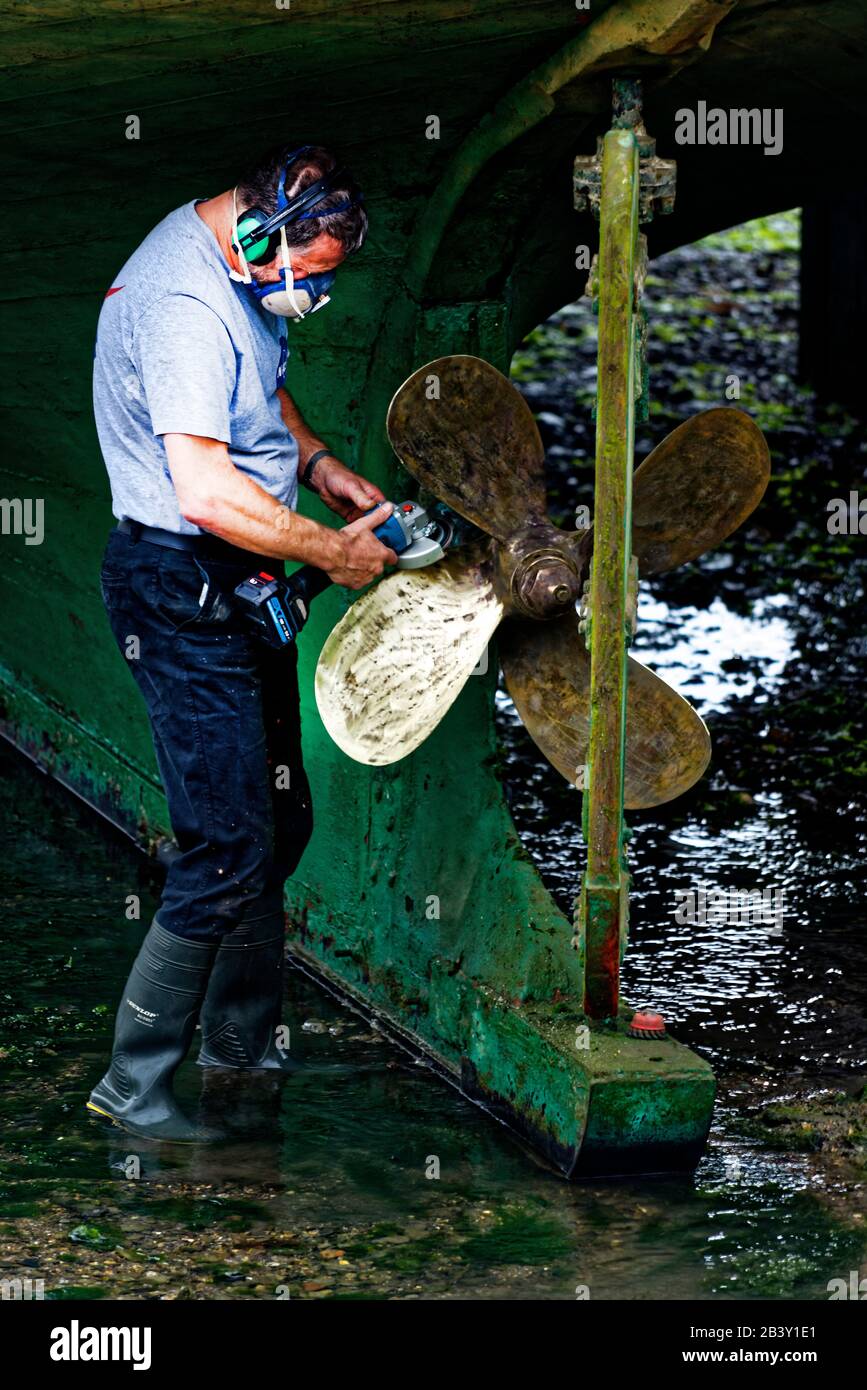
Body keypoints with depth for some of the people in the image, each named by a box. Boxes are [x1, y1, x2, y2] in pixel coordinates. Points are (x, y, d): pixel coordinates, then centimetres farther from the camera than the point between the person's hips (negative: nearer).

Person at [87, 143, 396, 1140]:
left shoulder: (238, 263, 7)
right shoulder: (185, 307, -26)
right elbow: (207, 493, -33)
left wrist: (319, 462, 11)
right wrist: (333, 551, -20)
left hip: (237, 588, 11)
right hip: (183, 591, -11)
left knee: (277, 821, 18)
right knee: (228, 851, -9)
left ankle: (243, 1039, 33)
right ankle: (133, 1085, 2)